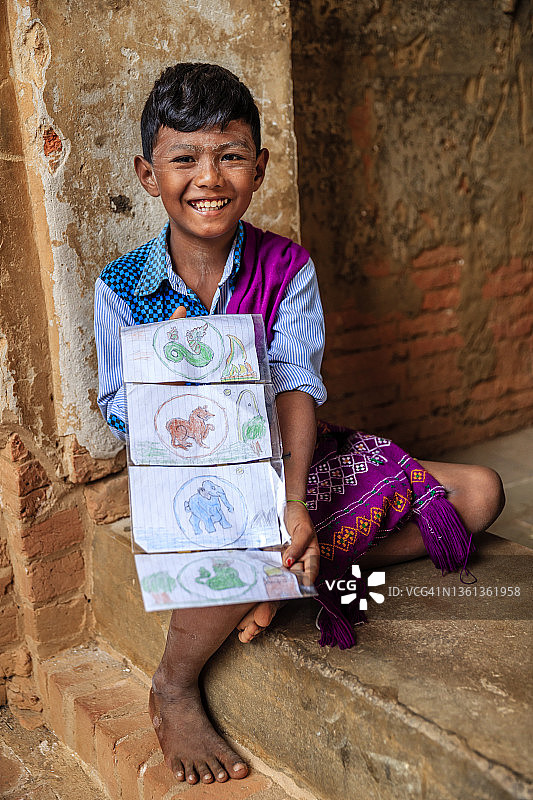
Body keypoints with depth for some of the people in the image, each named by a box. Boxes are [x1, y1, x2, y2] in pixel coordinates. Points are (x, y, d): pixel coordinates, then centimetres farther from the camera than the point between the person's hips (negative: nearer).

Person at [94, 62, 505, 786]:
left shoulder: (287, 267, -3)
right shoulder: (123, 287, -5)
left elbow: (297, 389, -15)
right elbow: (121, 411, -3)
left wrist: (295, 502, -31)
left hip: (285, 459, 4)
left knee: (479, 493, -7)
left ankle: (293, 578, -8)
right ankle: (173, 692, -7)